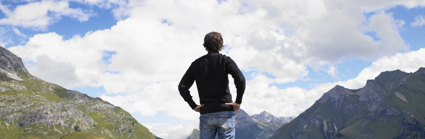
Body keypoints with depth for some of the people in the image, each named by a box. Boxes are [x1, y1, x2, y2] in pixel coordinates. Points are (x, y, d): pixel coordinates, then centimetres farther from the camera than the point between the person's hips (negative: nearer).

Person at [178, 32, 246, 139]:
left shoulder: (197, 63, 8)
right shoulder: (225, 60, -1)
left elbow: (182, 87, 4)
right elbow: (240, 79, -16)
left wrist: (193, 105, 9)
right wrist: (238, 102, -6)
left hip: (206, 114, 3)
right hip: (225, 113, -2)